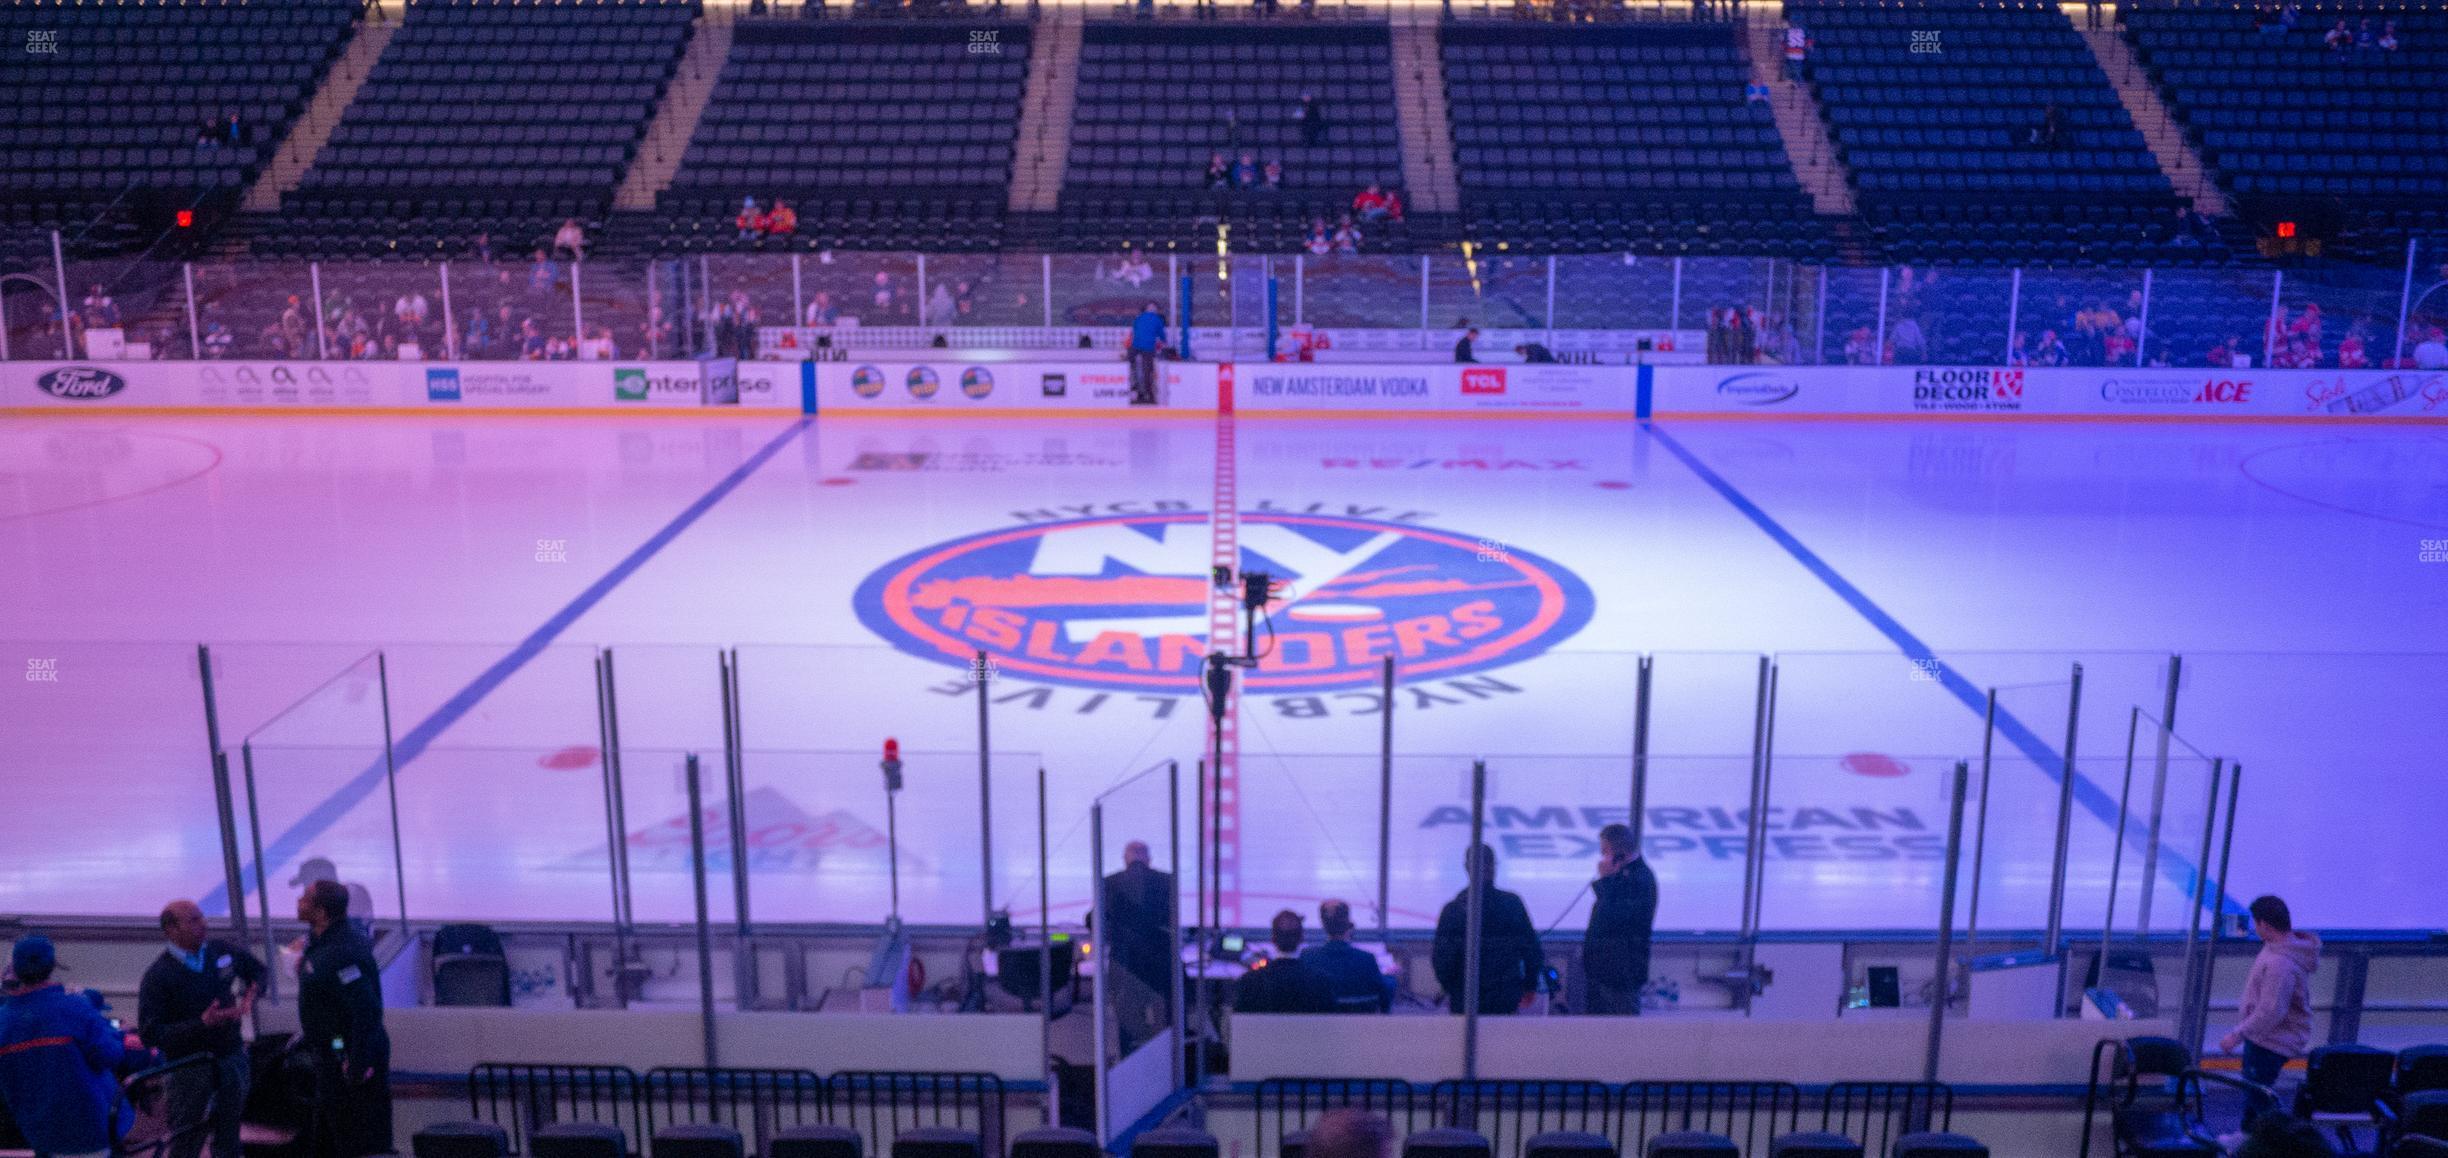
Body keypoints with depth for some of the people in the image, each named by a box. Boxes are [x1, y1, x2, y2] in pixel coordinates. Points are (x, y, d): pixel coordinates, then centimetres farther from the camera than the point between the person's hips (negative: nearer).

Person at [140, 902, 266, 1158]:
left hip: (231, 1057, 5)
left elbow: (258, 970, 18)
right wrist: (201, 1025, -28)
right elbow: (150, 1034, -19)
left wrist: (250, 994, -3)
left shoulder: (223, 951, -2)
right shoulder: (158, 975, -15)